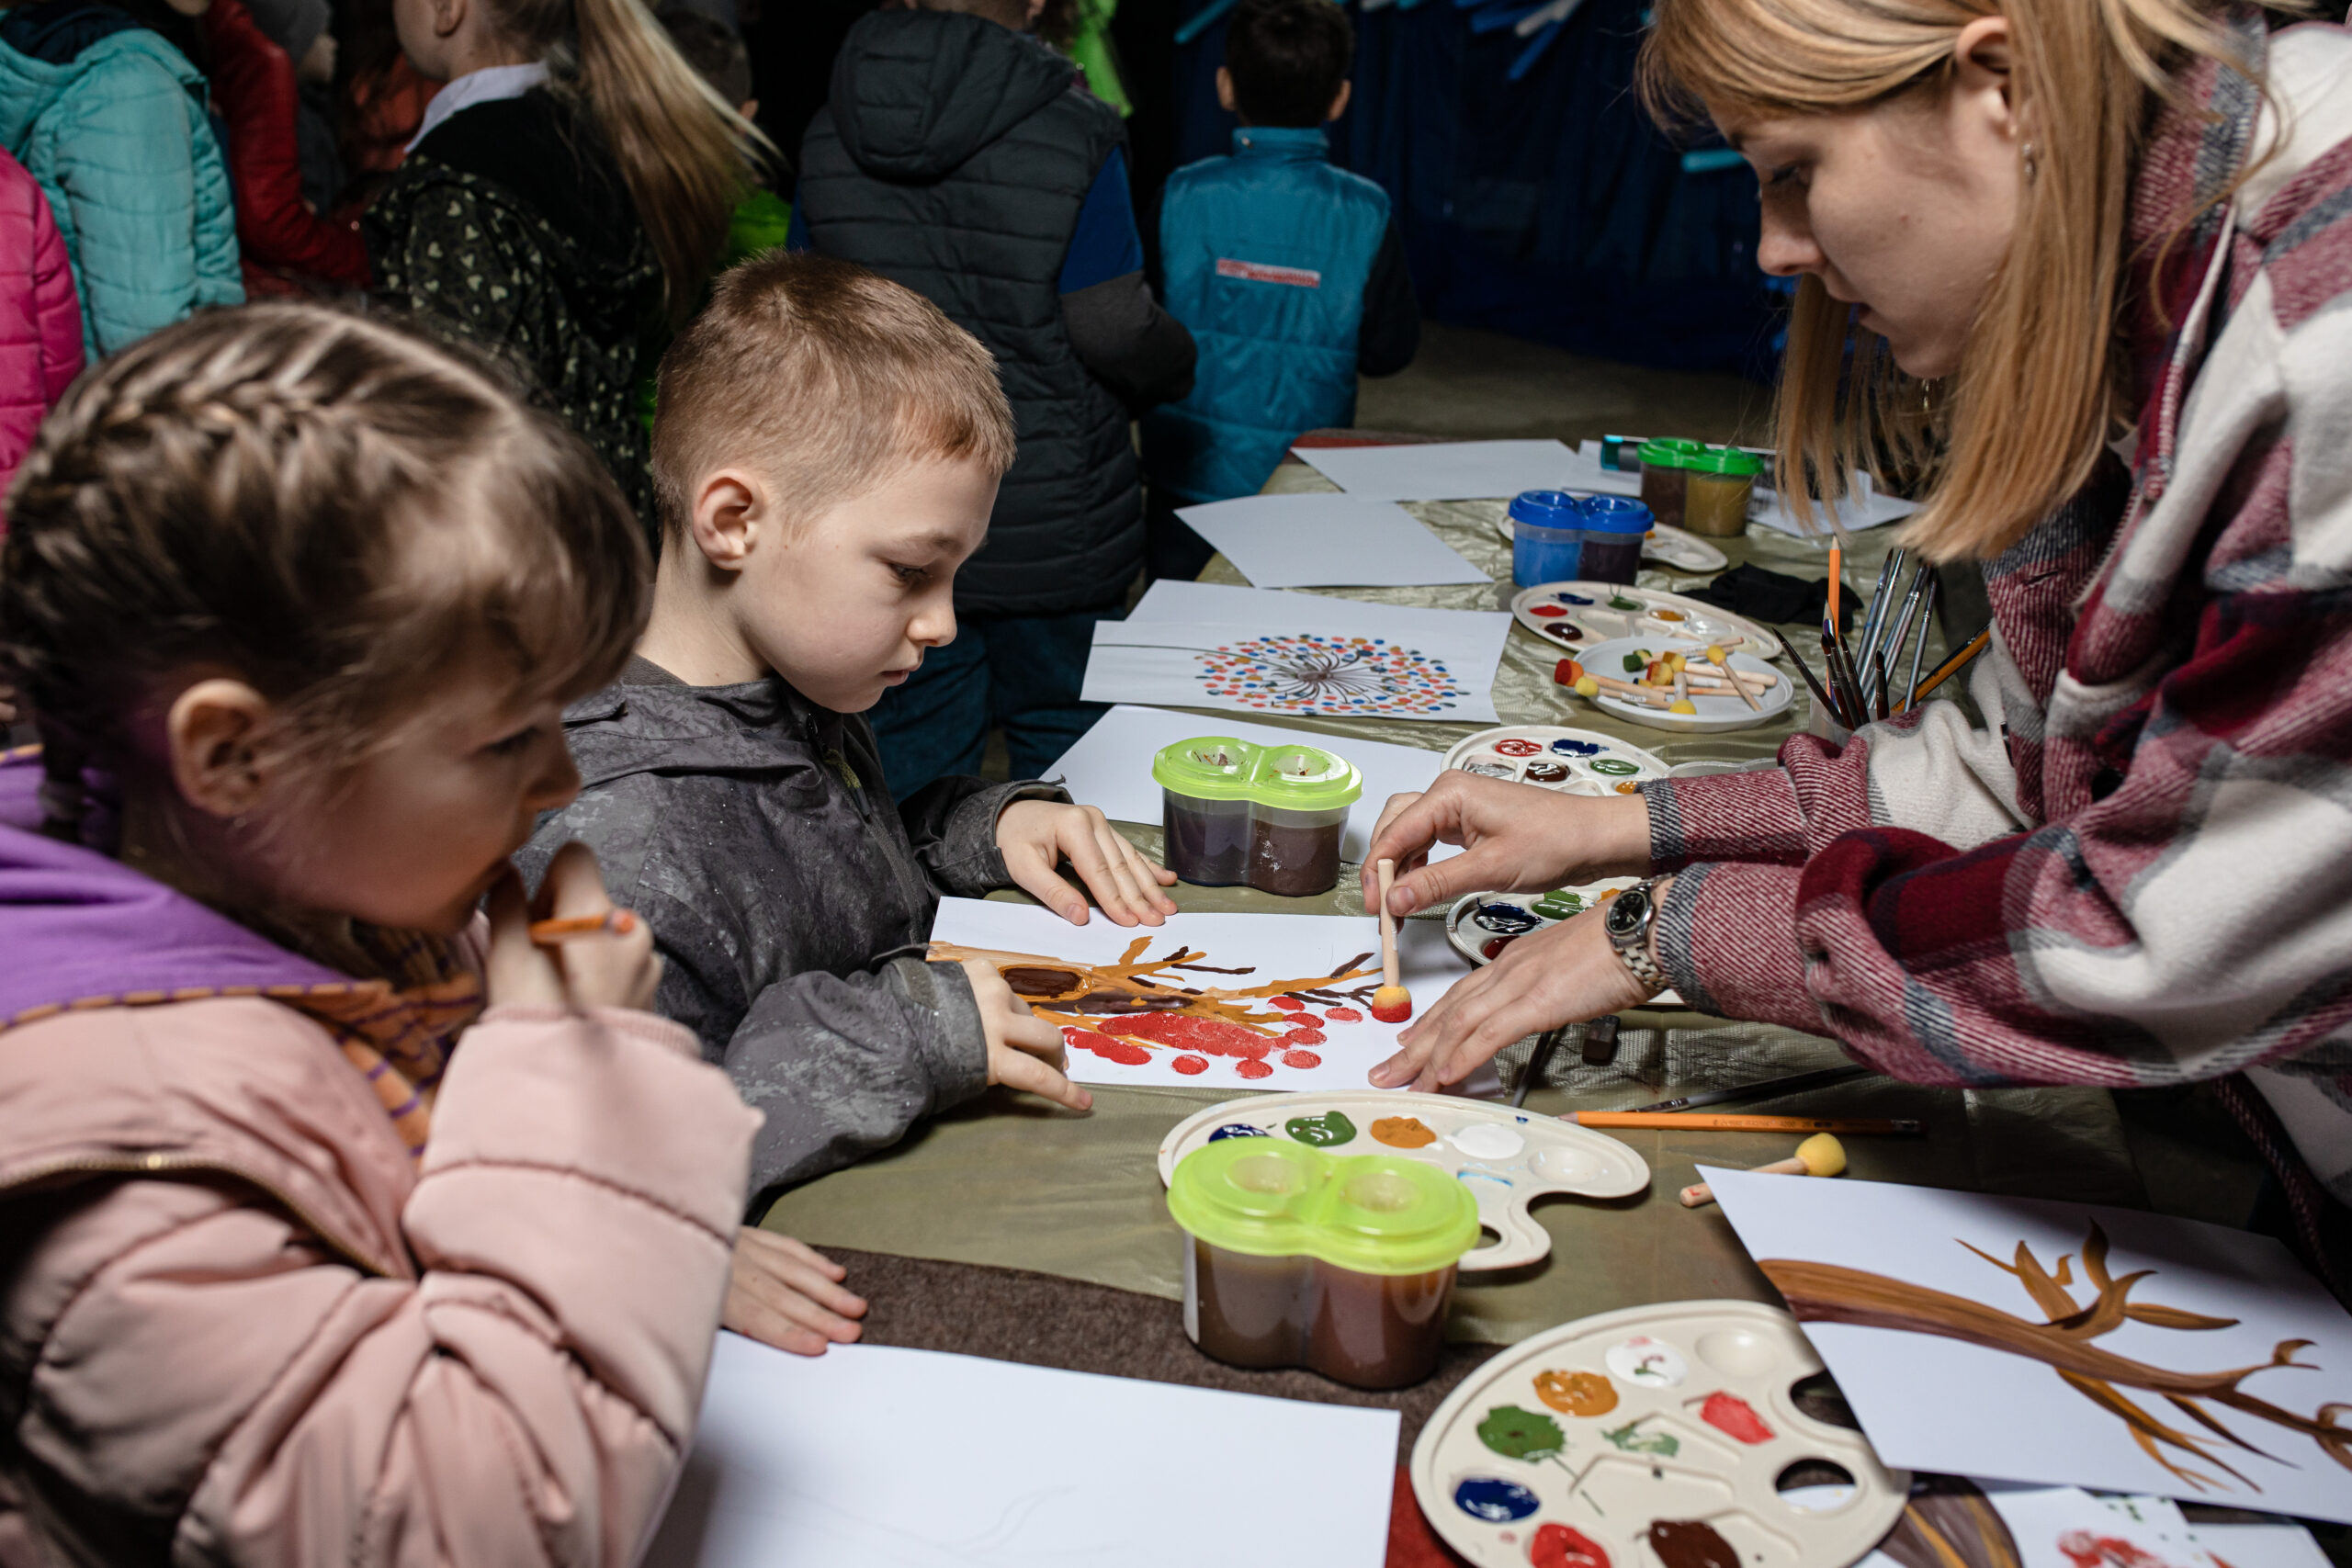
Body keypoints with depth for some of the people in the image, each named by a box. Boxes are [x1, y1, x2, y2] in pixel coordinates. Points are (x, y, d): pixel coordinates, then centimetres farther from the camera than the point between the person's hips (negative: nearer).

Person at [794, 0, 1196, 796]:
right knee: (1063, 748, 13)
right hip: (1045, 523, -3)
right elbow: (1116, 331, -14)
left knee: (915, 745, 15)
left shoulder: (827, 137, 0)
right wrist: (1175, 366, 8)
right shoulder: (1071, 135, -14)